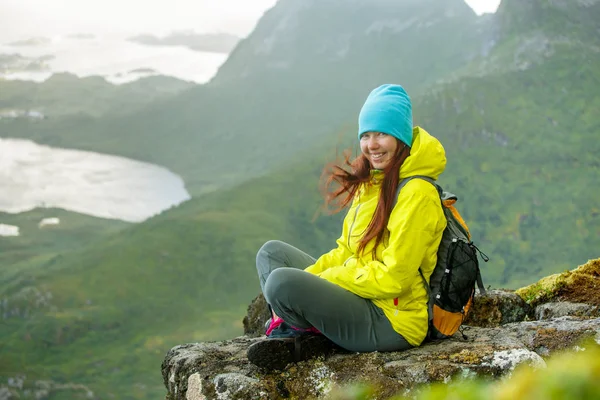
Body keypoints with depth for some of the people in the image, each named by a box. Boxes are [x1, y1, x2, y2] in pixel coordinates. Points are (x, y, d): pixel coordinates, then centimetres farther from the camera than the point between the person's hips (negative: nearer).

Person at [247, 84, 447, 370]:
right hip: (364, 301, 10)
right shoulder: (372, 182, 11)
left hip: (392, 322, -10)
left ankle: (312, 336, 0)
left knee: (281, 281, -28)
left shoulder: (417, 194, -17)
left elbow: (393, 278, -20)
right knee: (272, 252, 14)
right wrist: (306, 277, -3)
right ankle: (290, 330, -7)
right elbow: (347, 250, 15)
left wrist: (321, 280, -14)